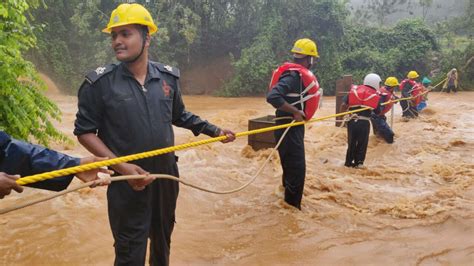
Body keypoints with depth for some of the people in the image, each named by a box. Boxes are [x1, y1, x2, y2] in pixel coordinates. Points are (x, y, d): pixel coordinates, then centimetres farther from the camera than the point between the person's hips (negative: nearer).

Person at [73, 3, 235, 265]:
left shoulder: (168, 76, -1)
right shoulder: (100, 82, -12)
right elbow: (85, 131, -9)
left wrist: (214, 131, 10)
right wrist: (120, 165, -21)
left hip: (166, 174, 4)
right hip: (128, 181, -4)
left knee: (163, 236, 24)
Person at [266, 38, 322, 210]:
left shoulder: (300, 73, 11)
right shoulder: (293, 75, -21)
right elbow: (272, 97, -32)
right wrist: (295, 112, -25)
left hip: (295, 126, 11)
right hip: (288, 127, -11)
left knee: (291, 167, 21)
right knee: (297, 168, -5)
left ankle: (289, 204, 37)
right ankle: (292, 208, 7)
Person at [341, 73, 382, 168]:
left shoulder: (354, 90, 7)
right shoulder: (376, 96, 3)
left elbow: (343, 105, 0)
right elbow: (378, 112, 6)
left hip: (352, 121, 3)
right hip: (364, 122, -2)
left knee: (351, 142, 15)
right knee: (362, 143, 12)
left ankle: (349, 162, 21)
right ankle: (358, 162, 12)